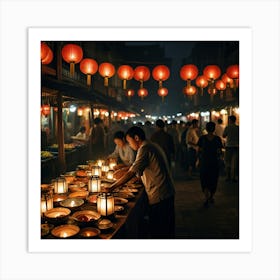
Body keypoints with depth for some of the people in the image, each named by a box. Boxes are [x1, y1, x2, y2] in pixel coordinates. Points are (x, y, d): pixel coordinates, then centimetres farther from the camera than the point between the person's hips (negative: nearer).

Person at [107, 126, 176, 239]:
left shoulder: (144, 149, -16)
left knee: (157, 232, 4)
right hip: (168, 192, 10)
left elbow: (132, 173, -24)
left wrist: (112, 187, -20)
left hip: (158, 196, -10)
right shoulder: (153, 146, 13)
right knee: (167, 230, 22)